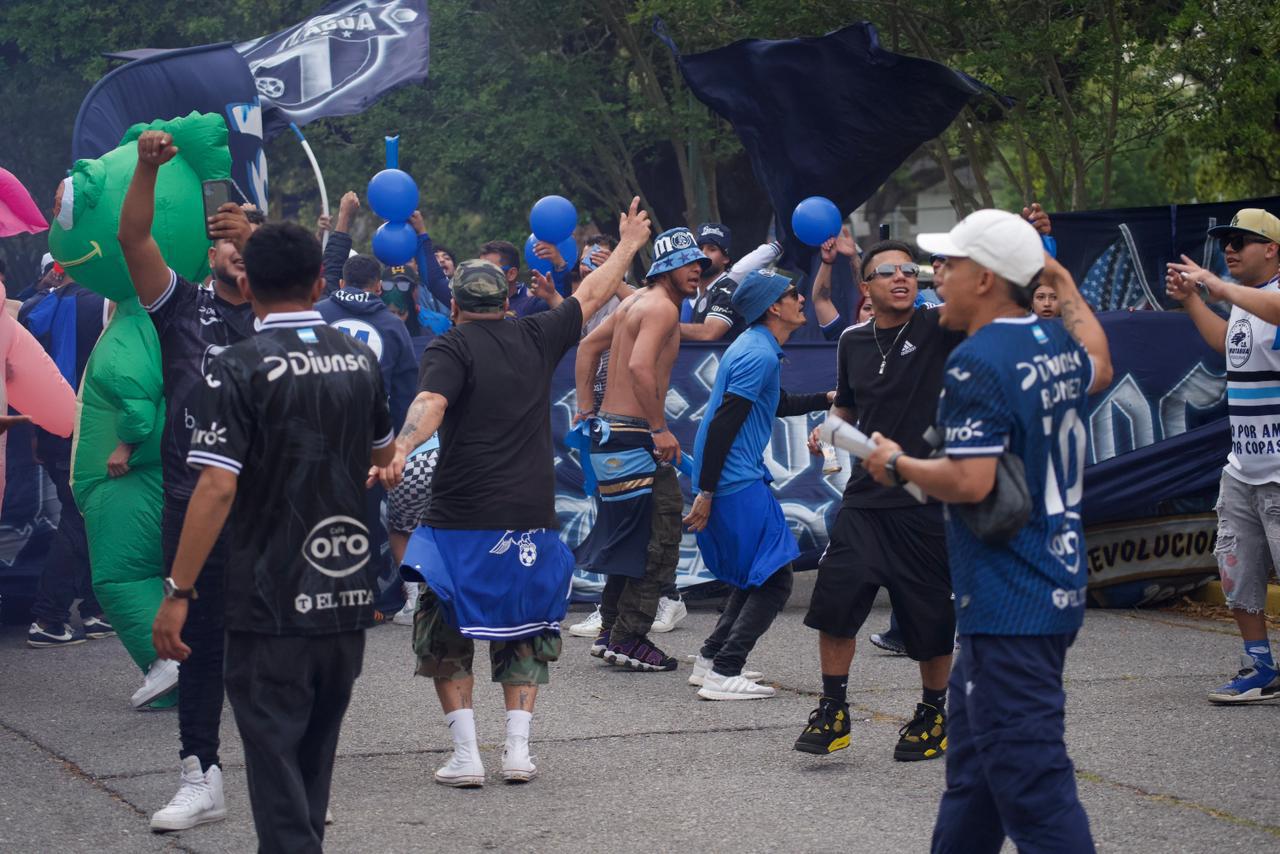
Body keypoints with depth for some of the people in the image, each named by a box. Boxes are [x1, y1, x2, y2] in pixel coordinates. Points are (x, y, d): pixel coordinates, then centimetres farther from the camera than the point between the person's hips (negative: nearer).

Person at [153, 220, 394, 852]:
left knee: (276, 759, -1)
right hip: (349, 597, 6)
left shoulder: (240, 368, -13)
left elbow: (217, 487, -20)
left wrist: (178, 593, -17)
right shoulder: (360, 357, 5)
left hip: (271, 603, -6)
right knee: (316, 754, 19)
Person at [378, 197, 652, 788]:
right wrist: (628, 247, 38)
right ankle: (518, 751, 7)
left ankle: (466, 755, 2)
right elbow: (590, 296, 24)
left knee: (446, 638, 9)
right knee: (522, 635, 17)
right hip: (530, 518, 4)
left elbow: (431, 401, -25)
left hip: (461, 522, -4)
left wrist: (401, 450, -41)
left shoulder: (451, 348, -4)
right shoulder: (535, 339, 9)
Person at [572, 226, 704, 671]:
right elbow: (641, 367, -26)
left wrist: (586, 409, 21)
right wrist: (660, 429, -22)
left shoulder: (635, 302, 17)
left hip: (609, 431, 10)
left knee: (631, 536, 18)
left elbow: (589, 345, 24)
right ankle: (629, 638, -4)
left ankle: (611, 633, 23)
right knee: (660, 537, -6)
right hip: (633, 438, -10)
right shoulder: (662, 307, -13)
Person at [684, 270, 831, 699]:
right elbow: (722, 424, -22)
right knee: (773, 579, -8)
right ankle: (723, 673, -10)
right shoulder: (759, 355, -17)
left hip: (741, 478, 10)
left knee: (756, 577, 19)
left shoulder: (757, 347, 15)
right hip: (737, 482, -10)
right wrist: (706, 493, -21)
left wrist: (829, 398, 22)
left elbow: (780, 406, 31)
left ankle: (711, 660, 20)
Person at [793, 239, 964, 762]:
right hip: (865, 499, 4)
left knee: (930, 620, 5)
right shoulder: (853, 342, 10)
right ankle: (833, 714, 7)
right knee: (834, 602, -7)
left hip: (927, 502, -4)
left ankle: (933, 716, 24)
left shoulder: (939, 330, -5)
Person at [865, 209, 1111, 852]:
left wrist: (898, 465, -7)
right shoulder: (1058, 346, 11)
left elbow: (969, 482, -24)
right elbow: (1099, 368, 36)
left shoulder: (977, 363, -17)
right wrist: (1063, 282, 45)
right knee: (973, 773, 20)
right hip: (1059, 591, 10)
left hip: (1010, 604, -10)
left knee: (1032, 787, -12)